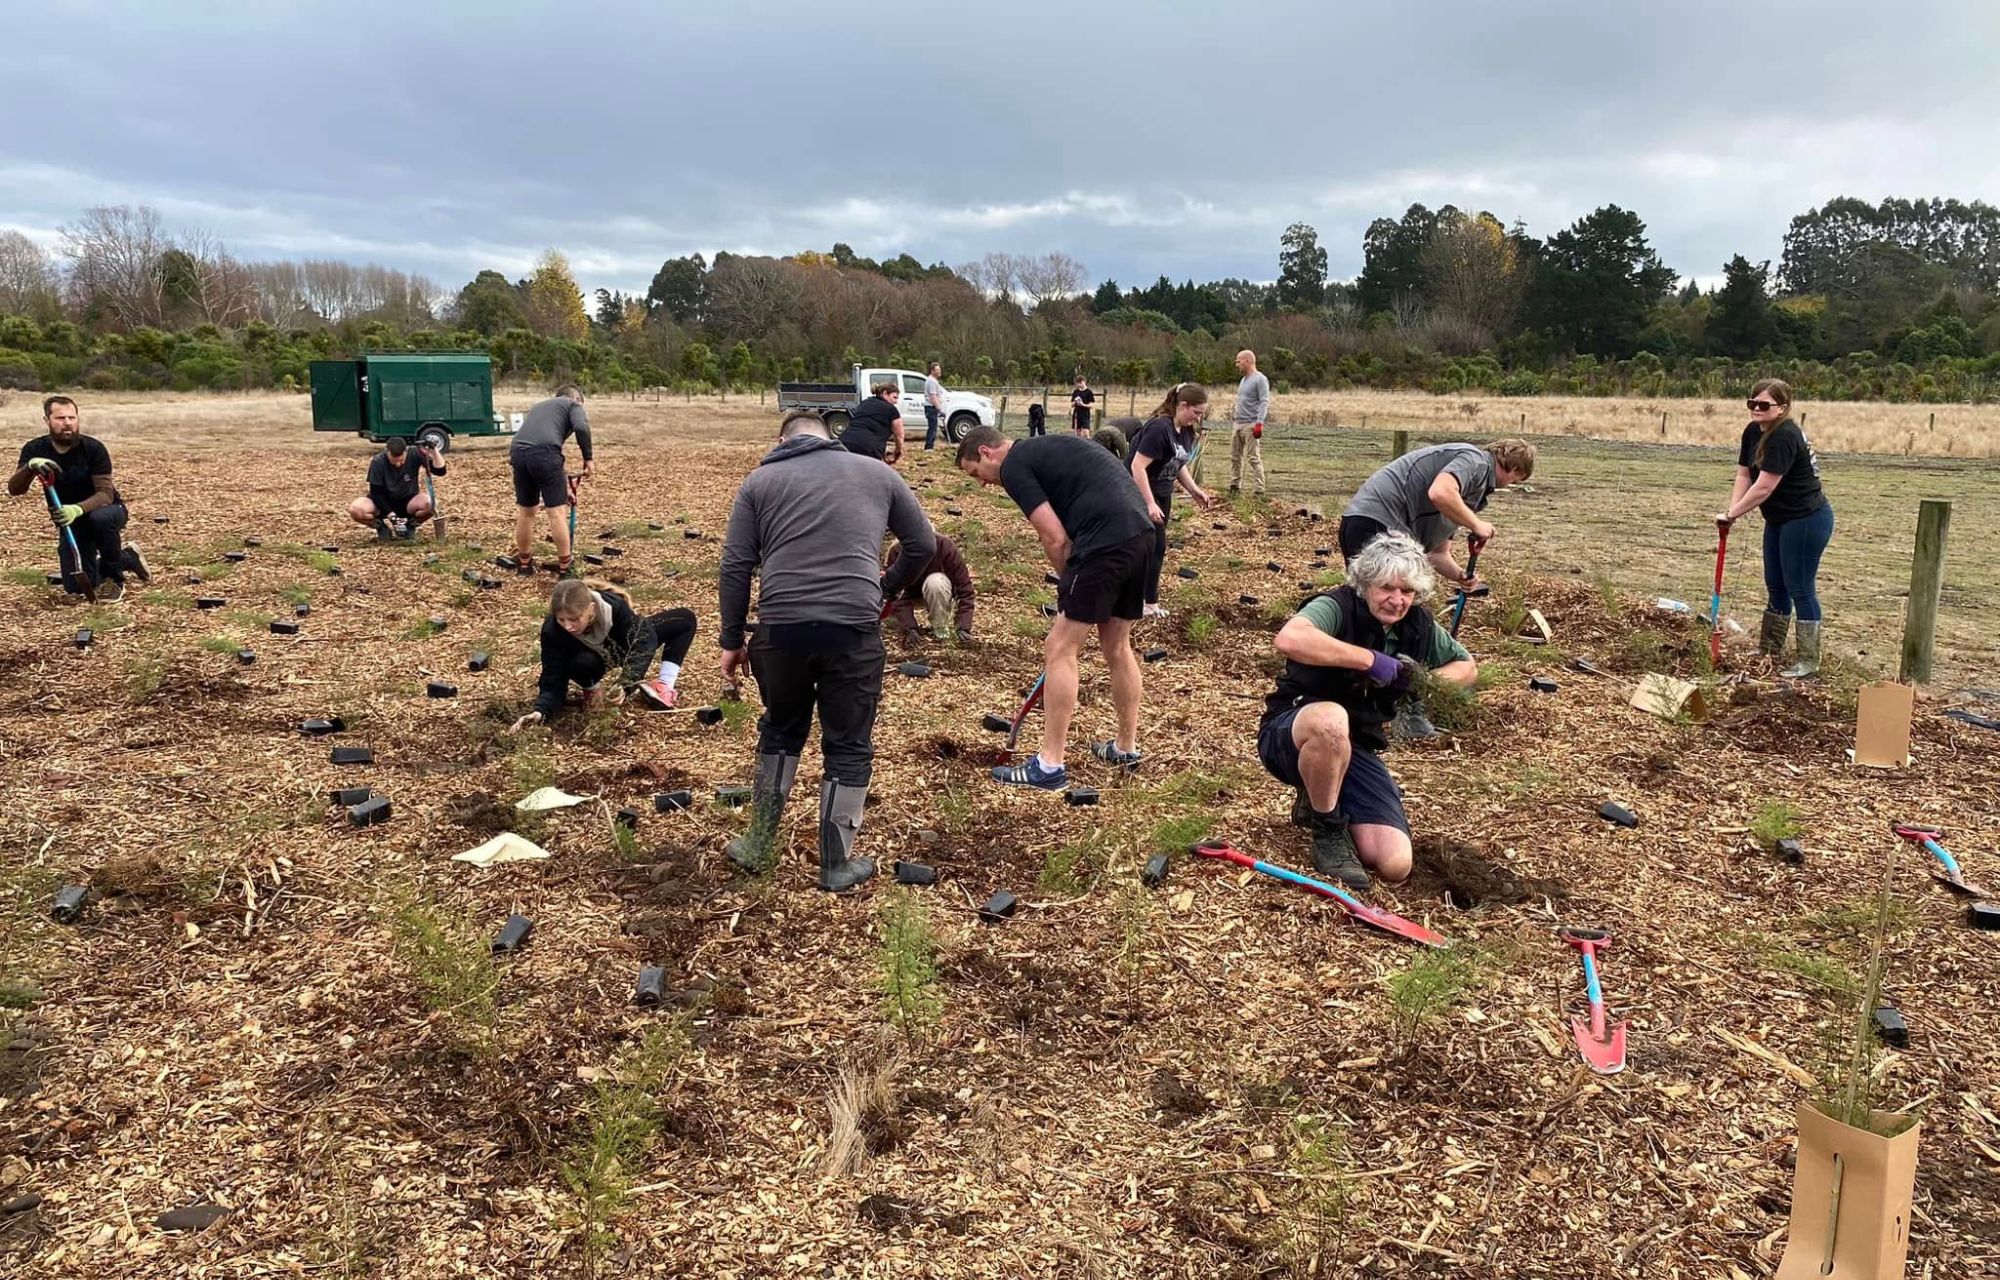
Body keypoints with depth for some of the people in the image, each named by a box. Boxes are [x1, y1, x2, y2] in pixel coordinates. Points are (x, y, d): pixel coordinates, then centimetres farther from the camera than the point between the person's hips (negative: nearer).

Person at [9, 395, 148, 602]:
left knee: (101, 518, -42)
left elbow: (106, 493, -28)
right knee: (76, 587, -4)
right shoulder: (35, 450, -11)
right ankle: (127, 558, 26)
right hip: (71, 522, 4)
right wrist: (31, 466, -41)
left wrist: (78, 509, -48)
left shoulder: (93, 448, -22)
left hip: (106, 509, -4)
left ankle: (114, 579, -18)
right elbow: (14, 489, -21)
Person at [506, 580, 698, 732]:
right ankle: (592, 687, -4)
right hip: (595, 658, -1)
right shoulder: (552, 631, -36)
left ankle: (664, 685, -12)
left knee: (686, 618, -11)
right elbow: (553, 681, -33)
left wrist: (625, 686, -54)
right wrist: (541, 711, -53)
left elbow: (641, 648, -37)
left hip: (627, 642, 2)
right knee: (581, 663, -40)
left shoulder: (614, 605, -39)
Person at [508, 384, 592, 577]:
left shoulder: (539, 407, 38)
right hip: (544, 453, -6)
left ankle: (524, 563, 31)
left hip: (518, 452, 6)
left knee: (525, 512, 19)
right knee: (556, 512, 2)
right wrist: (588, 459, 3)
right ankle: (564, 567, 8)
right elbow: (581, 428, -6)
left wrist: (563, 487, 42)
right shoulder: (572, 404, 18)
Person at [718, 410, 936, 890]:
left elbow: (735, 568, 7)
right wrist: (885, 589, 33)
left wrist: (732, 641, 14)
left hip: (781, 627, 1)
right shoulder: (876, 473, 16)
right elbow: (923, 544, 18)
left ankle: (758, 847, 32)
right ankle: (837, 865, 22)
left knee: (780, 733, 24)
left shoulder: (761, 480, 14)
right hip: (853, 629, -1)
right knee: (848, 747, 13)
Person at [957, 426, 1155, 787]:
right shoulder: (1043, 449, 26)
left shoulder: (1014, 466, 0)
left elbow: (1056, 539, -8)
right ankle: (1126, 748, 32)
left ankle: (1049, 766, 1)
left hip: (1105, 543, -9)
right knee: (1117, 645, 21)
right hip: (1140, 532, 9)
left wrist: (1071, 586, 9)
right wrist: (1074, 586, 22)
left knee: (1059, 650, -2)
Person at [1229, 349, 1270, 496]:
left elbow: (1265, 402, -16)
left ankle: (1260, 491, -10)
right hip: (1237, 424, 9)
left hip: (1250, 425, -9)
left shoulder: (1260, 380, -8)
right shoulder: (1243, 380, 20)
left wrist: (1259, 423, -24)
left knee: (1254, 458, -10)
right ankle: (1235, 486, 16)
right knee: (1234, 457, 9)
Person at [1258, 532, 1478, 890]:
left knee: (1395, 867, -13)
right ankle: (1327, 829, -15)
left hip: (1354, 751, 6)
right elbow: (1288, 639, -41)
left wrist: (1428, 680, -4)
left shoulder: (1418, 626, 2)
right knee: (1331, 718, -44)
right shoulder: (1337, 608, -18)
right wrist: (1370, 658, -34)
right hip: (1289, 736, -5)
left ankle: (1321, 804, 17)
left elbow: (1467, 667, 19)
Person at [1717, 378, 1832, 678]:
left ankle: (1809, 662, 5)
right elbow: (1744, 475, 2)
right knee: (1776, 586, 17)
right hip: (1779, 521, 10)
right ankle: (1768, 651, 28)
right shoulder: (1753, 432, 4)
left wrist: (1731, 514, -18)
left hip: (1806, 521, -10)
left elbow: (1764, 487, -26)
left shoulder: (1784, 437, -24)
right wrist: (1731, 511, -11)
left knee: (1801, 589, -4)